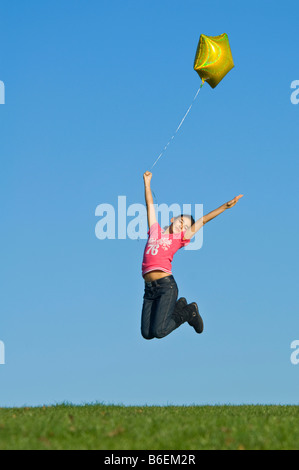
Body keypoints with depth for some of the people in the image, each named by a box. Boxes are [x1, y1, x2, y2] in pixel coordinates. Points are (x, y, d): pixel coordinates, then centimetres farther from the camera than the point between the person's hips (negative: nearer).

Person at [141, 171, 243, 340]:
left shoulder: (179, 238, 8)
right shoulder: (155, 231, 16)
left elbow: (203, 220, 6)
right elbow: (150, 204, 24)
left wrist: (225, 206, 3)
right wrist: (147, 182, 31)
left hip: (166, 285, -4)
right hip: (149, 288, 4)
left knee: (159, 332, -16)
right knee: (147, 334, -1)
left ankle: (189, 311, 13)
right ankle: (178, 306, 22)